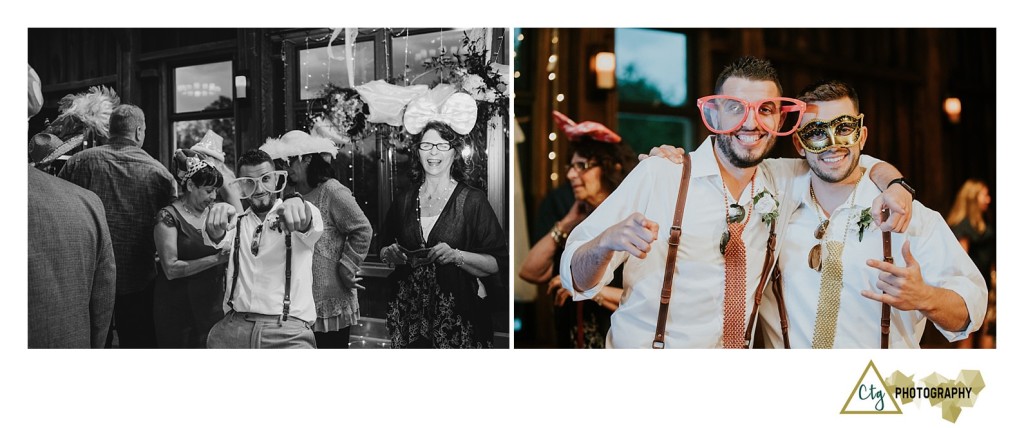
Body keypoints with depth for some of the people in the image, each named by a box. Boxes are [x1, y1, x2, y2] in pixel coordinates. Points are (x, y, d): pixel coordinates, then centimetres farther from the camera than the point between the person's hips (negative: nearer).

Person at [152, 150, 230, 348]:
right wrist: (216, 259, -20)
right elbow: (171, 269, -15)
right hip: (179, 311, -5)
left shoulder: (212, 213, 10)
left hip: (213, 307, 5)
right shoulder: (169, 217, -8)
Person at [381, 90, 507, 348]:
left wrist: (456, 256, -20)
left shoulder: (472, 201, -2)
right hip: (409, 313, 3)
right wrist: (391, 255, -1)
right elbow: (384, 253, 21)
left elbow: (496, 263, -6)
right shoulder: (404, 203, 11)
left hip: (457, 316, -3)